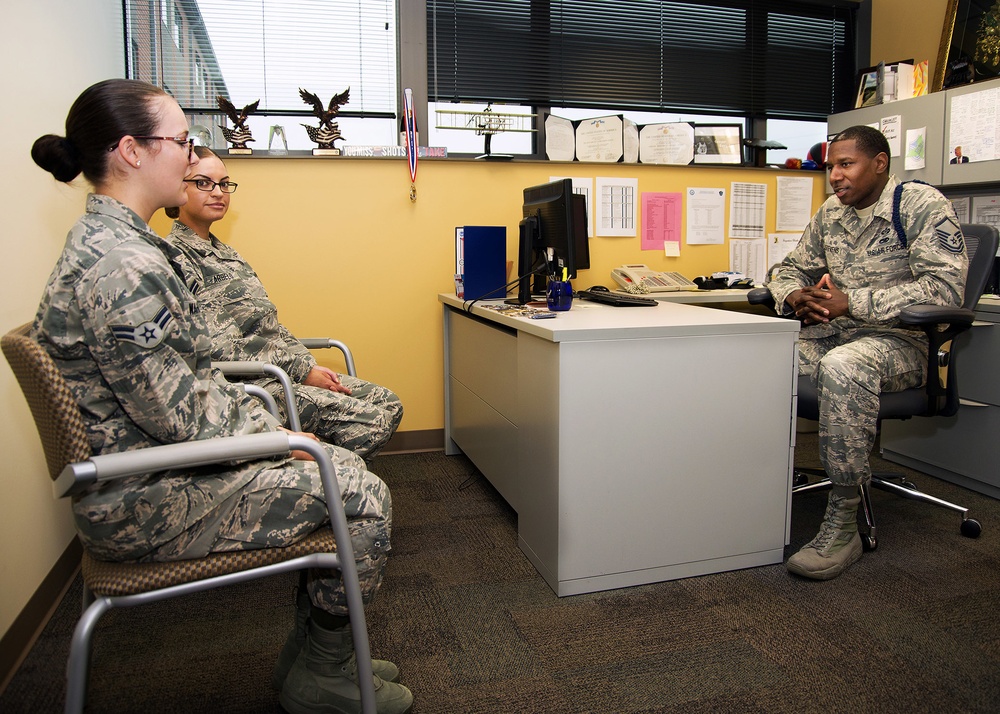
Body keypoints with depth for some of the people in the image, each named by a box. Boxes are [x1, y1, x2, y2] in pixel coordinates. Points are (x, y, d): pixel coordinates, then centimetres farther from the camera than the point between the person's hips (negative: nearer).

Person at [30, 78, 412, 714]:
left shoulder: (108, 240, 9)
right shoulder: (124, 264, -25)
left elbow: (186, 379, 12)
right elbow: (179, 415, -25)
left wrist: (266, 424, 6)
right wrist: (278, 436, -10)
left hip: (151, 464, 10)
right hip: (146, 502, -10)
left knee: (344, 465, 10)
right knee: (365, 496, -8)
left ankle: (313, 652, 24)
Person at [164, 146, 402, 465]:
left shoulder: (223, 252, 20)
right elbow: (215, 346, -19)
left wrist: (312, 366, 1)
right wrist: (304, 372, -16)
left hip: (285, 368, 9)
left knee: (388, 403, 2)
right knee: (373, 422, -18)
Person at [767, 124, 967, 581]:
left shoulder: (921, 205, -6)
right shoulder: (830, 212, 13)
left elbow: (945, 287, -18)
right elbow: (791, 269, 20)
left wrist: (852, 302, -24)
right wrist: (796, 297, -6)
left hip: (899, 340, -6)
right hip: (831, 333, 6)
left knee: (842, 367, -40)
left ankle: (842, 525, -30)